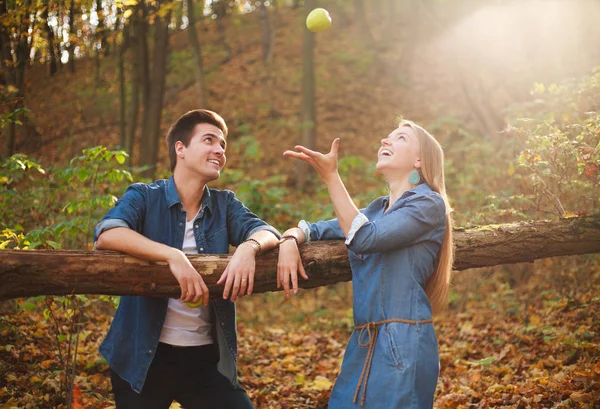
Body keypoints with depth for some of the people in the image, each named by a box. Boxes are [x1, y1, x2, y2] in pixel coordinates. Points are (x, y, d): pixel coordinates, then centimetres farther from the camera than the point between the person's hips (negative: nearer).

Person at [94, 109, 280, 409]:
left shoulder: (225, 204, 7)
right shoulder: (144, 196, -4)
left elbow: (266, 232, -7)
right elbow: (106, 235, -22)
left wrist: (248, 247, -30)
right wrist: (173, 256, -34)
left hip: (206, 356, 3)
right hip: (144, 354, -3)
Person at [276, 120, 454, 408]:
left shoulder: (429, 204, -5)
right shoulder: (376, 209, 18)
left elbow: (364, 238, -18)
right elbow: (313, 229, 19)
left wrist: (331, 177, -22)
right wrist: (290, 241, -4)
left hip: (404, 345, -7)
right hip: (363, 344, 7)